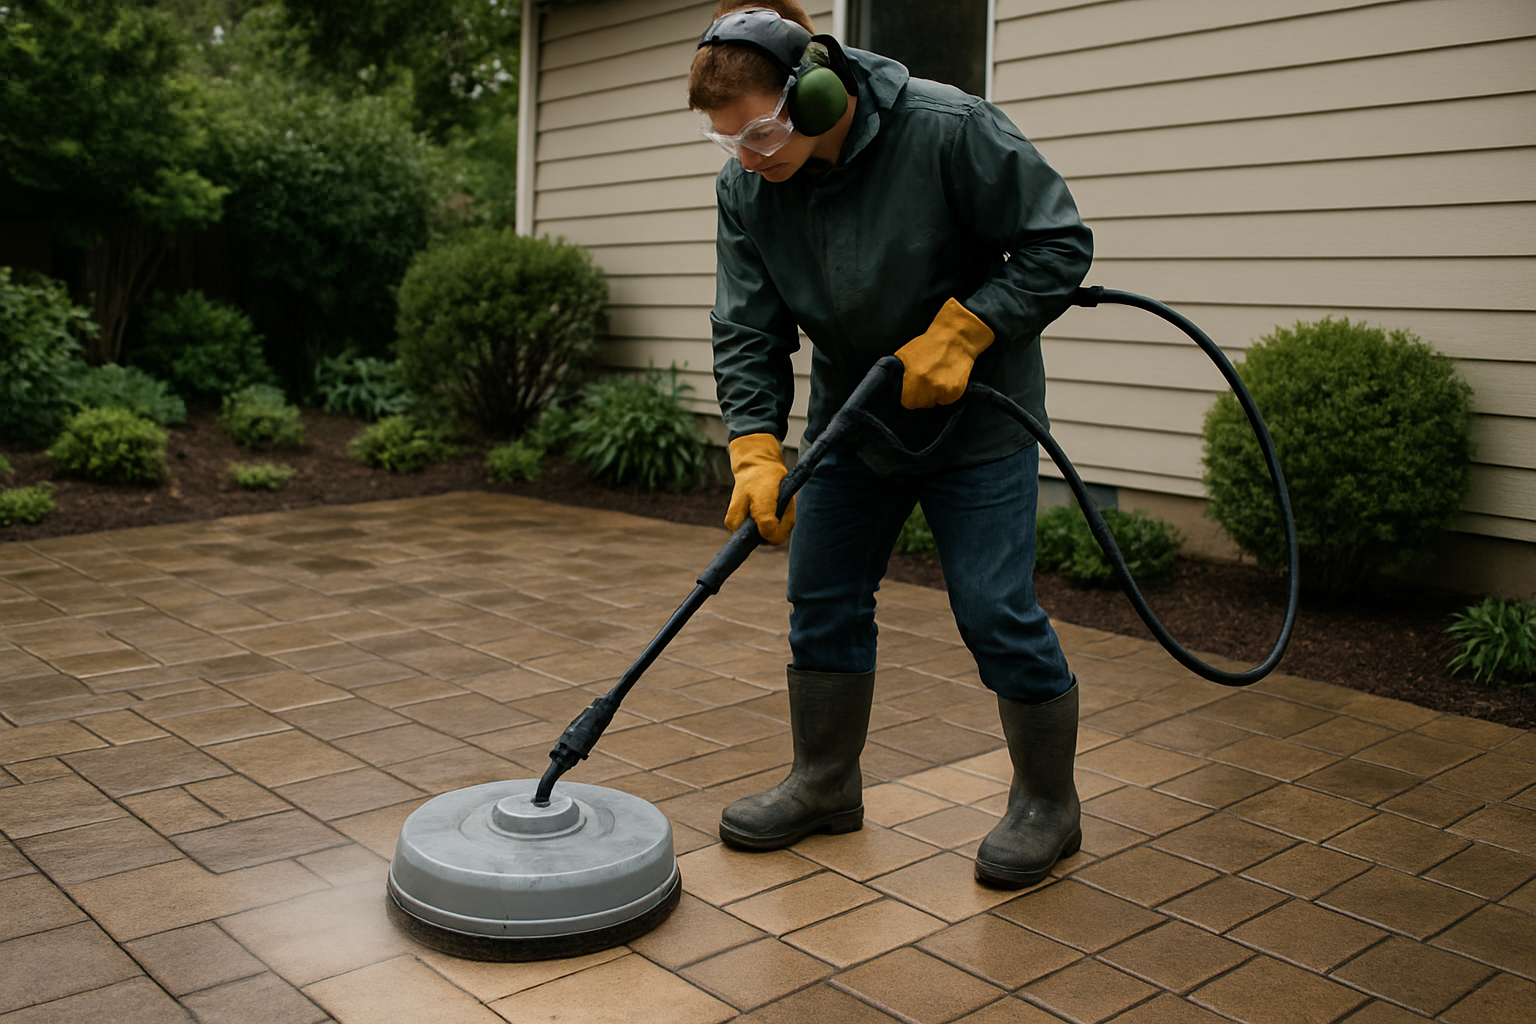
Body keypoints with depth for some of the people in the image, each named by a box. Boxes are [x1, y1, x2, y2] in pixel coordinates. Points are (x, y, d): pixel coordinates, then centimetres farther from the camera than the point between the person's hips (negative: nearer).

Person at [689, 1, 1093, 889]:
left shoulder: (949, 131, -23)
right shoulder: (746, 188, -10)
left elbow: (1059, 242, -16)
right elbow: (748, 333, -9)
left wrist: (955, 336, -24)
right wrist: (757, 450, -22)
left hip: (976, 419, -5)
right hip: (854, 417, 5)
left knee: (996, 611, -5)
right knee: (823, 600, 8)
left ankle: (1049, 805, 16)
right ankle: (826, 786, 26)